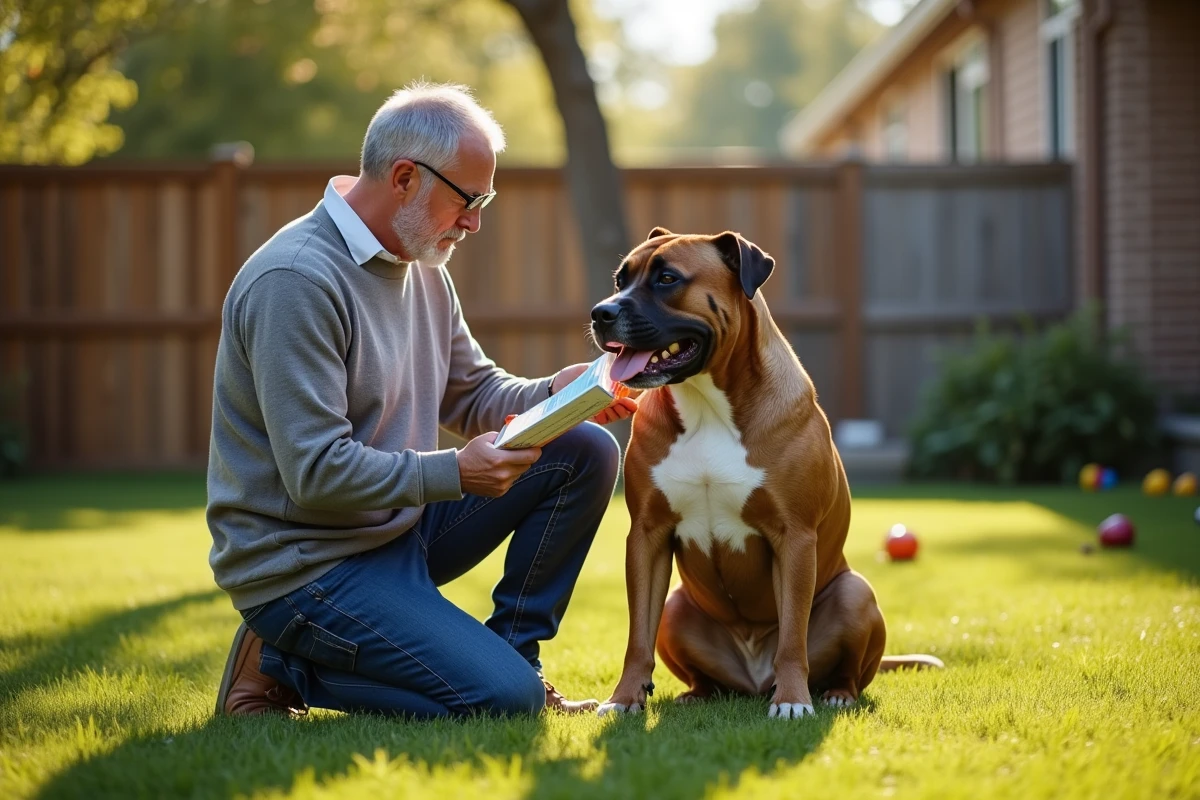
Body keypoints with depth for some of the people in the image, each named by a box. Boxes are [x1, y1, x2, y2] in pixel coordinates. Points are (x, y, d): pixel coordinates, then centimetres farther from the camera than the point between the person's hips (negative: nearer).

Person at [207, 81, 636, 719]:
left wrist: (556, 393, -5)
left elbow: (472, 393, 15)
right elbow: (316, 474, -26)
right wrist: (455, 473, -28)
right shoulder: (296, 282, -22)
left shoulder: (422, 267, 7)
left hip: (402, 522, 9)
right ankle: (282, 664, -3)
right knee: (505, 699, -21)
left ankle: (513, 653, 8)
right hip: (306, 564, -9)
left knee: (585, 452, 1)